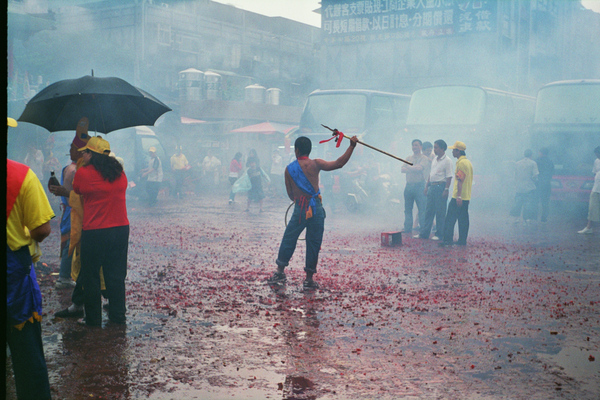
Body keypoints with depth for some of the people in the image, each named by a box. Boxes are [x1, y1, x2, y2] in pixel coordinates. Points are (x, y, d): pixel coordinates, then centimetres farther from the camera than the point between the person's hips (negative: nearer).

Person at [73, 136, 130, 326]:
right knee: (116, 276, 14)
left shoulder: (83, 173, -10)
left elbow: (76, 191, 7)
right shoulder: (120, 172, 2)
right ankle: (118, 316, 20)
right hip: (121, 229, 5)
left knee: (91, 278, 9)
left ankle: (93, 319, 16)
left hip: (94, 233, -4)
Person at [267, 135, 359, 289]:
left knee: (289, 239, 14)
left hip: (299, 210, 1)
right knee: (314, 244, 8)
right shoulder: (315, 164, -3)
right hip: (316, 209, -1)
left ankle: (280, 271, 18)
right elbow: (339, 163, -8)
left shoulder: (289, 169, 2)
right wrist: (352, 146, -4)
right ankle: (309, 279, 12)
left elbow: (290, 194, 8)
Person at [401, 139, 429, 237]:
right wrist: (414, 169, -12)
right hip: (409, 185, 5)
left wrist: (408, 167, -6)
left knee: (422, 209, -5)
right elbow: (403, 169, 3)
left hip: (419, 186, -5)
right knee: (407, 209, 7)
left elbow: (419, 168, -16)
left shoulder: (424, 159, 1)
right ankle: (407, 230, 13)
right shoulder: (408, 158, 16)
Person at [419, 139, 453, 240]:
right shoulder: (434, 159, 16)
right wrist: (427, 186, 16)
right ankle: (424, 233, 13)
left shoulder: (447, 161, -8)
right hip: (432, 186, 8)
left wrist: (446, 189, -18)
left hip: (441, 187, -8)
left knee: (440, 213, -2)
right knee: (429, 211, 9)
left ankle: (439, 234, 6)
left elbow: (449, 177, -13)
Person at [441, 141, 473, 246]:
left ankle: (447, 240, -7)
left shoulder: (461, 163, -13)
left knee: (450, 219, -6)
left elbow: (460, 180, -20)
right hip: (466, 196, 9)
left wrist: (458, 196, -24)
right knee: (463, 219, 9)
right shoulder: (468, 162, 17)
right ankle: (462, 240, 11)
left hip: (458, 197, -9)